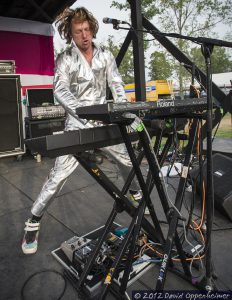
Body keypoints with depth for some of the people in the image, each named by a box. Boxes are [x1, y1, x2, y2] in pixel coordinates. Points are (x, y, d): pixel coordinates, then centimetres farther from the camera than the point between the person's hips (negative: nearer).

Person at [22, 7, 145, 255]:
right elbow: (60, 90, -18)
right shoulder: (65, 59, -4)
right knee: (59, 175, -9)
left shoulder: (106, 56, 7)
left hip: (103, 123, 4)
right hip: (77, 125, -4)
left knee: (127, 160, 14)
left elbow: (116, 85, 3)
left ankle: (136, 194, 42)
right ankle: (33, 223, 8)